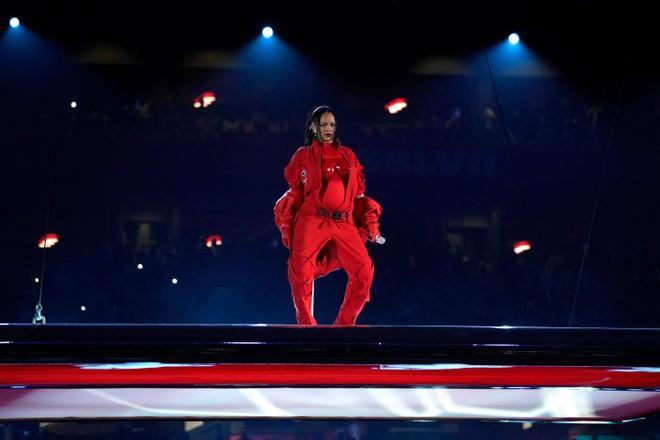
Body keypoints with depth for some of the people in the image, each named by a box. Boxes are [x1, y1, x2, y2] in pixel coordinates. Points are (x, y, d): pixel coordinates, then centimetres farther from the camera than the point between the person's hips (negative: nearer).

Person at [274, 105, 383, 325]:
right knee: (301, 270, -21)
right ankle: (306, 324, -7)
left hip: (344, 224, 2)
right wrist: (287, 228, 7)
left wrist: (370, 226, 14)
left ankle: (344, 324, 0)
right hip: (312, 221, -2)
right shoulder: (303, 156, 13)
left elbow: (359, 195, 21)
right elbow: (295, 194, 14)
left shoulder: (348, 156, 20)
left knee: (364, 270, -14)